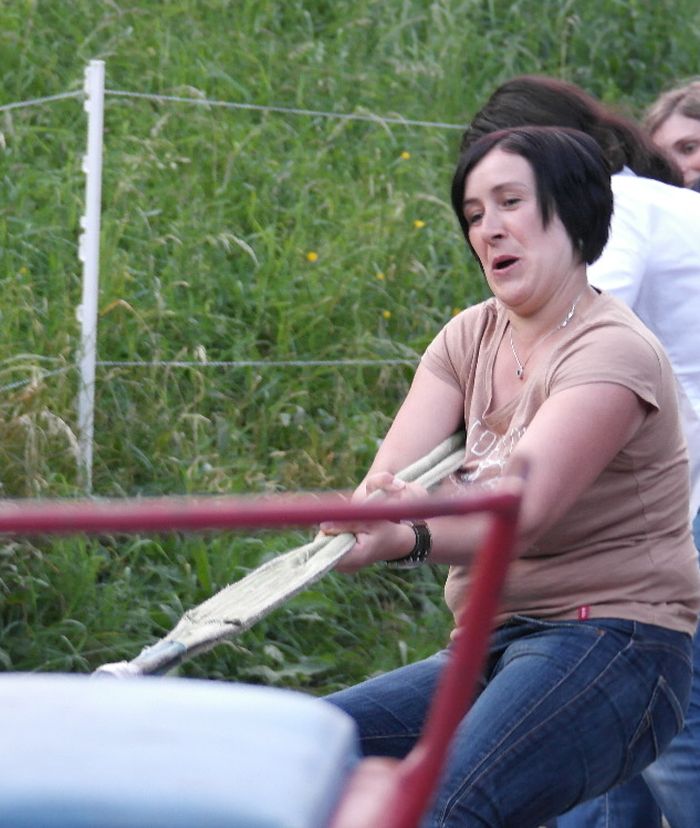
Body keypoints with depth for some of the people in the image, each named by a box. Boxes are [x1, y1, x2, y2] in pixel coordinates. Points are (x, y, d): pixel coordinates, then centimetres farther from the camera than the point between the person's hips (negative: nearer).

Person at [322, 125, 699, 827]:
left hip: (610, 644, -7)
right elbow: (386, 479, -4)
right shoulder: (470, 338, 10)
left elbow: (523, 513, -27)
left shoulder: (613, 353, -13)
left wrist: (407, 539, -44)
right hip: (490, 646, 8)